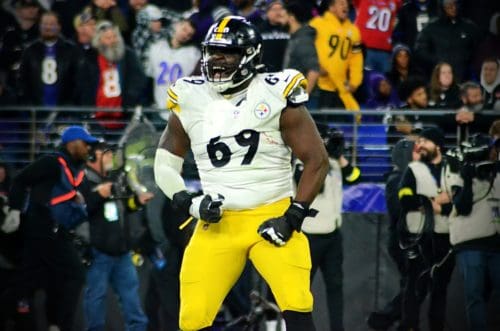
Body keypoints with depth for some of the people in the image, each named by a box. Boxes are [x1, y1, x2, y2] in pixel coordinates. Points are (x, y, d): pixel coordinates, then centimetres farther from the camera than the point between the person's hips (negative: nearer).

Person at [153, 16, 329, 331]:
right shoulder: (191, 100, 4)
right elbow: (166, 163, 14)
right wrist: (188, 203, -4)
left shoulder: (275, 96, -8)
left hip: (272, 218, -3)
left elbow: (317, 159, -5)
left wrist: (293, 218, -11)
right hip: (217, 225, 3)